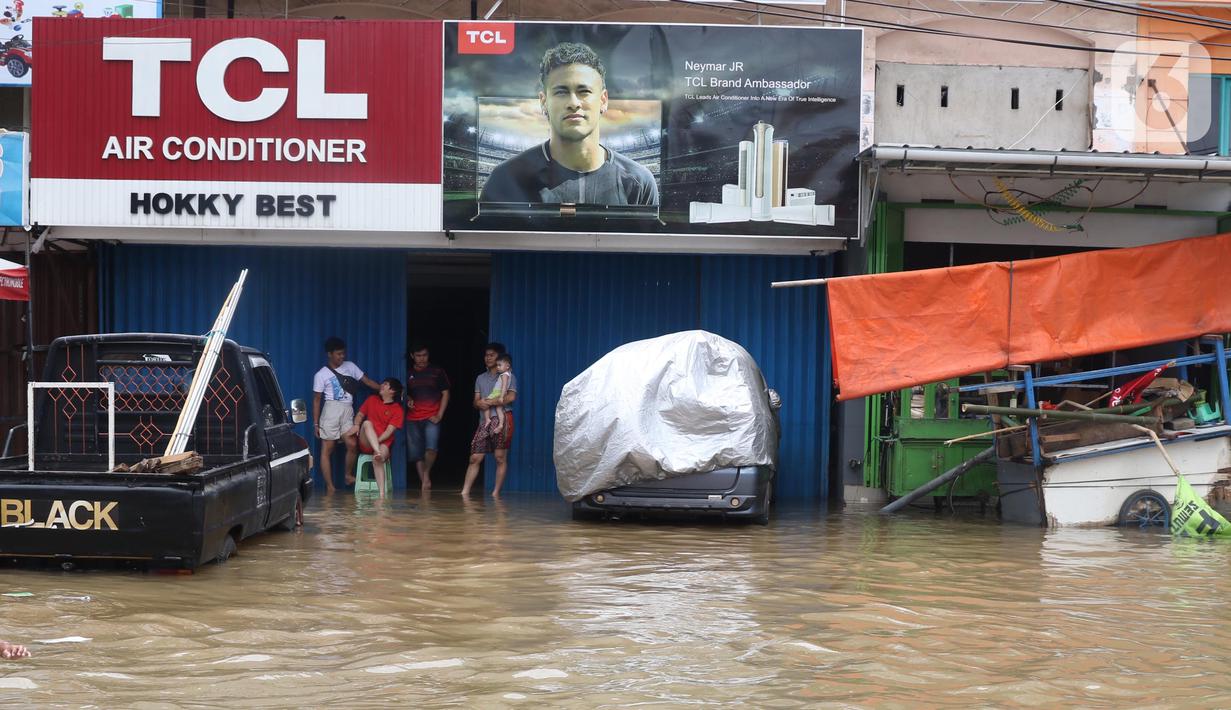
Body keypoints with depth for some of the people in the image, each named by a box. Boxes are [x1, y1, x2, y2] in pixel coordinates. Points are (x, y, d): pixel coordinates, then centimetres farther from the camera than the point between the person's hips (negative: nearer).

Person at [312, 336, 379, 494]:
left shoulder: (350, 366, 13)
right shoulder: (321, 375, 4)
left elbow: (367, 380, 15)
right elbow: (316, 400, 5)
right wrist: (316, 423, 1)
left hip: (348, 411, 3)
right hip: (331, 410, -3)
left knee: (352, 445, -15)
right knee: (327, 449, -4)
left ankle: (349, 475, 6)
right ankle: (329, 486, -2)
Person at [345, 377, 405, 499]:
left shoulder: (398, 410, 0)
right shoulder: (372, 399, 13)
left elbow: (389, 431, -8)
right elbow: (360, 415, 18)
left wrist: (377, 440, -23)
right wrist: (356, 425, -5)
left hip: (383, 442, -3)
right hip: (365, 443, 3)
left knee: (377, 459, -37)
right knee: (367, 423, -29)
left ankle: (381, 493, -53)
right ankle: (378, 453, -53)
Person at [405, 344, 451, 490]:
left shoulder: (437, 372, 6)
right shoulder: (408, 374, 12)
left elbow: (445, 393, 7)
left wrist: (439, 415, -2)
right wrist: (408, 399, -2)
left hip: (431, 418, -3)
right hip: (413, 419, 3)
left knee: (431, 448, -22)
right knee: (416, 454, 1)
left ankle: (426, 473, 2)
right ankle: (423, 483, 12)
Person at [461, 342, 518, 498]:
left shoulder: (508, 376, 4)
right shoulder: (480, 378, 21)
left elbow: (511, 397, -10)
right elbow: (476, 401, 13)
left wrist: (488, 402, -11)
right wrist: (479, 403, -11)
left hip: (502, 419, -4)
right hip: (484, 421, 4)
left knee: (500, 457, -5)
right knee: (475, 458, -2)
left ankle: (496, 492, 0)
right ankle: (465, 492, -5)